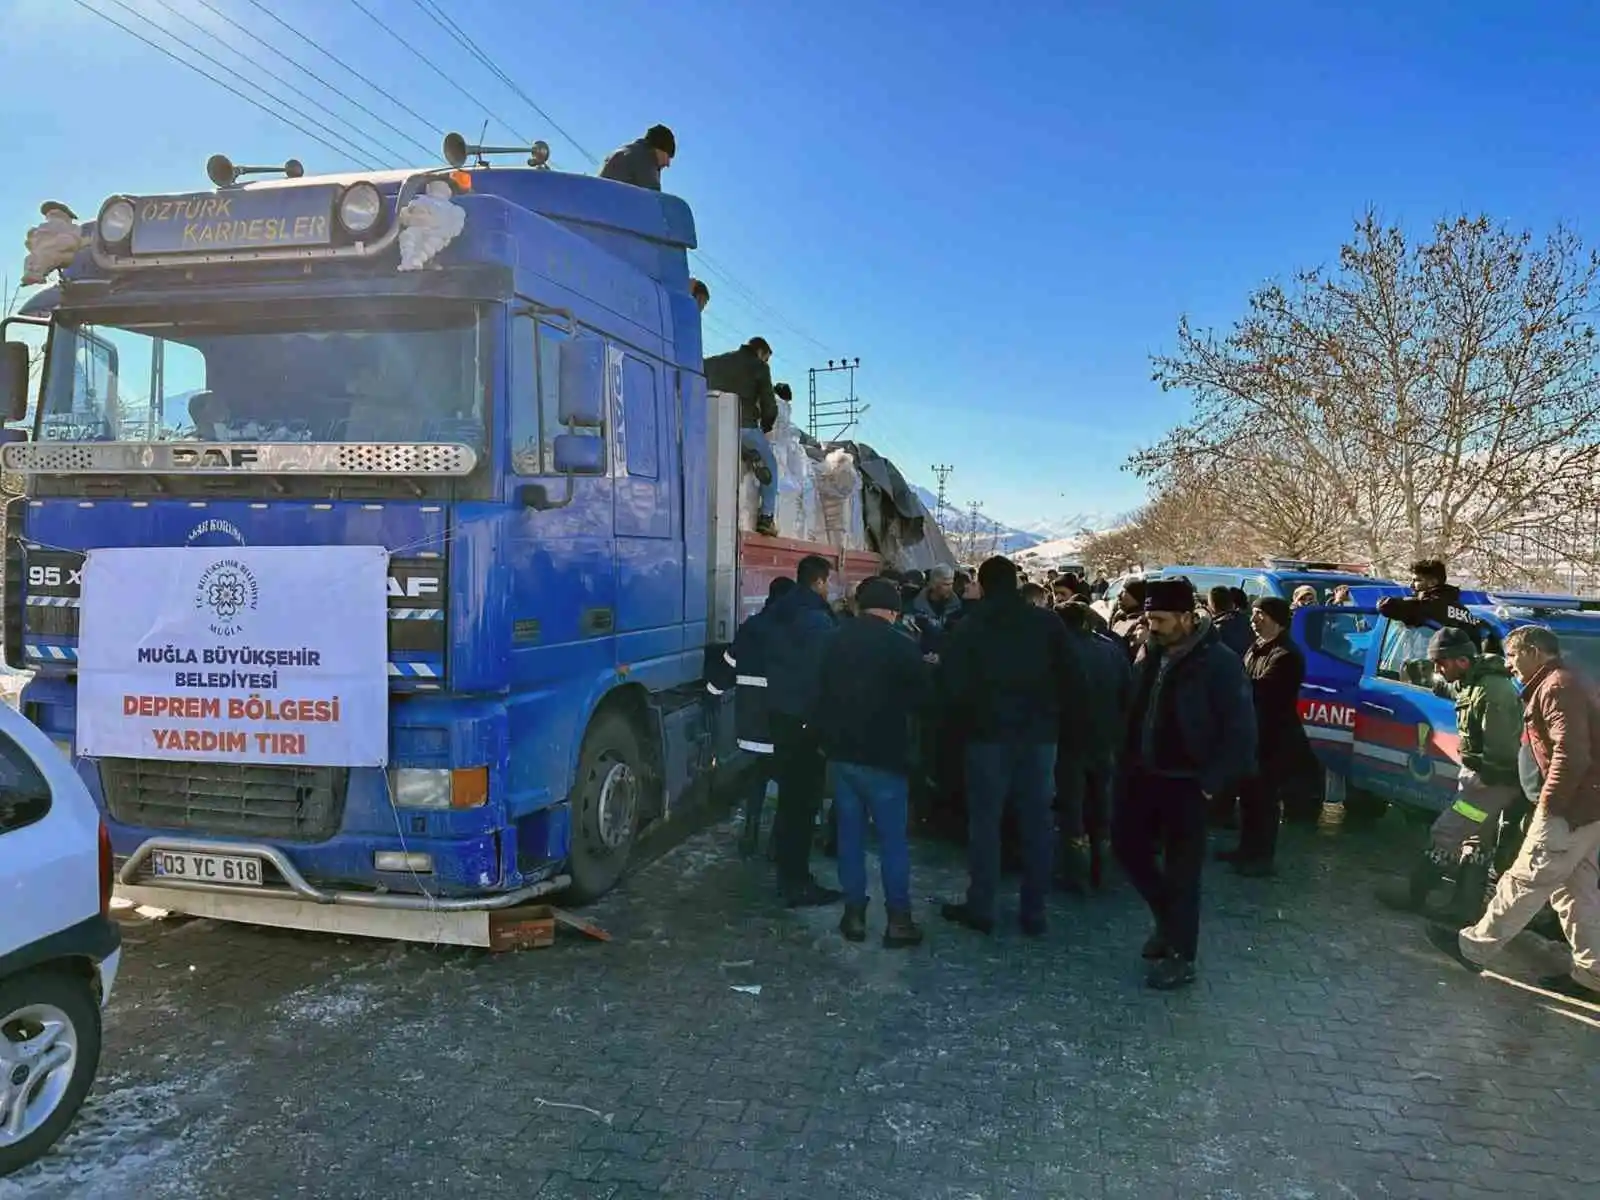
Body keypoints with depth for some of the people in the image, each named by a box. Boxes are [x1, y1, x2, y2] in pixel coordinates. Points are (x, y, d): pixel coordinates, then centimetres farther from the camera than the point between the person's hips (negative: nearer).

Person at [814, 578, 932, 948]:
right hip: (884, 755, -4)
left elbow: (820, 693, 8)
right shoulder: (902, 646, -12)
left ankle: (854, 913, 15)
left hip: (842, 751, 4)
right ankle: (898, 919, 7)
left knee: (850, 834, 11)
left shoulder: (835, 641, 3)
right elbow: (923, 698, -3)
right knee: (893, 839, 4)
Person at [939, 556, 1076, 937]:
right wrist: (1049, 711, 11)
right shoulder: (1048, 623, 0)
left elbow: (955, 685, -7)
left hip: (989, 733, -2)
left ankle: (980, 907, 10)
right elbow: (1070, 680, -2)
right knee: (1036, 821, 8)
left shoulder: (968, 627, -4)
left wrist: (966, 717, 9)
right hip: (1039, 733, 2)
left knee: (985, 820, 6)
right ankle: (1034, 910, 13)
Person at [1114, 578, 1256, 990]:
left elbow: (1240, 731, -15)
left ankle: (1181, 957, 18)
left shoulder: (1219, 662, -16)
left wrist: (1211, 781, -16)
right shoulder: (1150, 654, 3)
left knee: (1181, 870, 3)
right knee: (1127, 844, 13)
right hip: (1145, 775, 7)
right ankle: (1169, 917, 35)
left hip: (1186, 783, -7)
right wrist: (1129, 762, 7)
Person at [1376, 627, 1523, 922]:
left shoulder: (1492, 693, -27)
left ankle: (1414, 895, 8)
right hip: (1483, 774, 10)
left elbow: (1500, 751, -27)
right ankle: (1466, 908, 24)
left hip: (1493, 780, -10)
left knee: (1445, 835, -3)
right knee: (1477, 843, 15)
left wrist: (1477, 774, -14)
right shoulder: (1471, 681, 3)